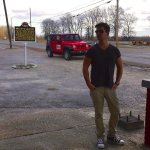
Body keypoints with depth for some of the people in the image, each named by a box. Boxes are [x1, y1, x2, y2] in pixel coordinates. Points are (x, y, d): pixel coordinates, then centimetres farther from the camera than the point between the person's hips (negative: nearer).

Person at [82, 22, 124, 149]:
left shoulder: (114, 50, -1)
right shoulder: (92, 51, -6)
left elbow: (120, 67, 9)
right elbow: (85, 68, -1)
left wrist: (117, 83, 2)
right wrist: (89, 84, -7)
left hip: (110, 87, 3)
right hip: (96, 87, -2)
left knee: (116, 112, 8)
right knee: (99, 113, 5)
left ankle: (112, 135, 28)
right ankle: (100, 137, 21)